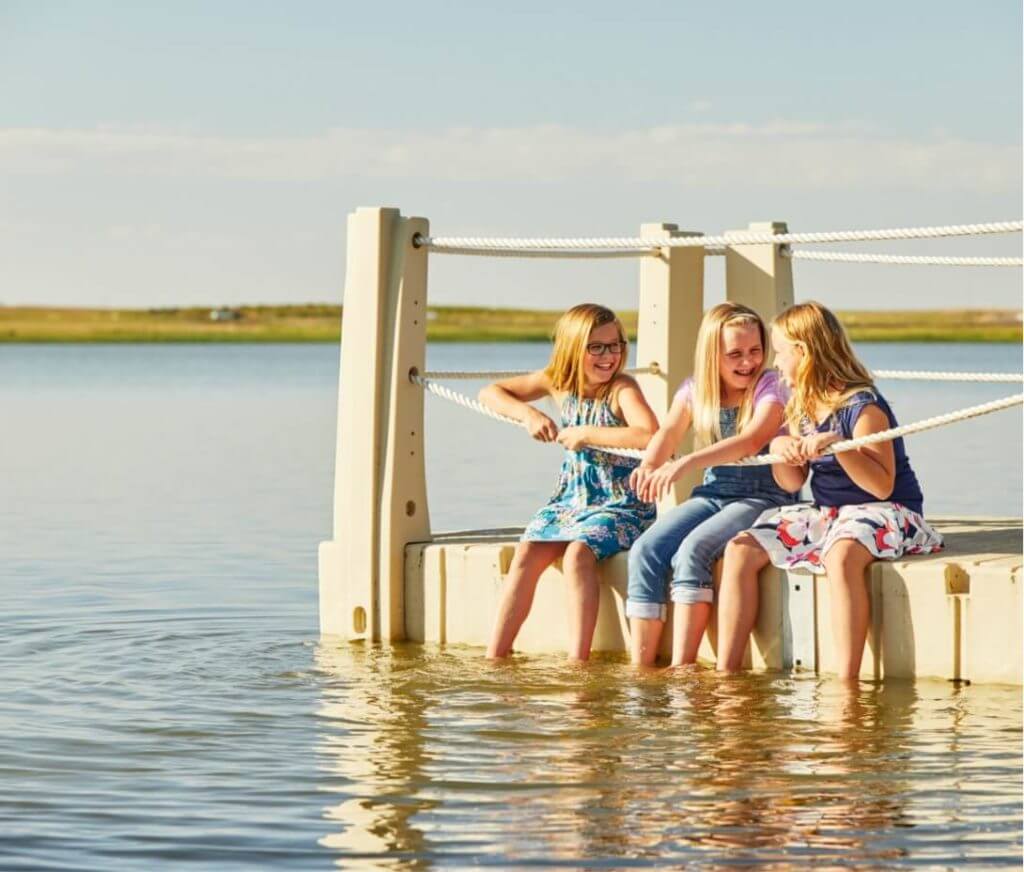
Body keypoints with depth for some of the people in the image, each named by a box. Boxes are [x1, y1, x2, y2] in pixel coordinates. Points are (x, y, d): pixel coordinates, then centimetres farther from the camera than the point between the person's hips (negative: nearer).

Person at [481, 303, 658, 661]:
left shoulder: (622, 389, -13)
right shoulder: (558, 382, 3)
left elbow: (649, 436, -33)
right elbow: (490, 393, 11)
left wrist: (584, 434, -25)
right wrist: (527, 413, -9)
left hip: (619, 505, -5)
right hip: (570, 499, 5)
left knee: (577, 553, -31)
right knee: (527, 555, -17)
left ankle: (578, 661, -30)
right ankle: (494, 658, -14)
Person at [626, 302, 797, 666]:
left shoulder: (770, 387, -7)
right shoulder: (695, 390, 9)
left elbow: (751, 440, -25)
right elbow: (669, 432, -5)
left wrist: (685, 464, -37)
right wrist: (649, 466, -30)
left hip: (762, 497, -5)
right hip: (711, 495, 5)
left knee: (692, 550, -30)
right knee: (645, 550, -18)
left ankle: (681, 667, -28)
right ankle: (639, 668, -17)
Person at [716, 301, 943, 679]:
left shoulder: (863, 407, -15)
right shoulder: (801, 407, 9)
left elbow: (883, 486, -21)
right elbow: (792, 482, 13)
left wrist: (838, 446, -32)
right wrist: (779, 449, -8)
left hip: (888, 513, -9)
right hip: (827, 515, 9)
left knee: (842, 553, -41)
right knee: (742, 548, -6)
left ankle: (847, 683, -42)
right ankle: (725, 672, -9)